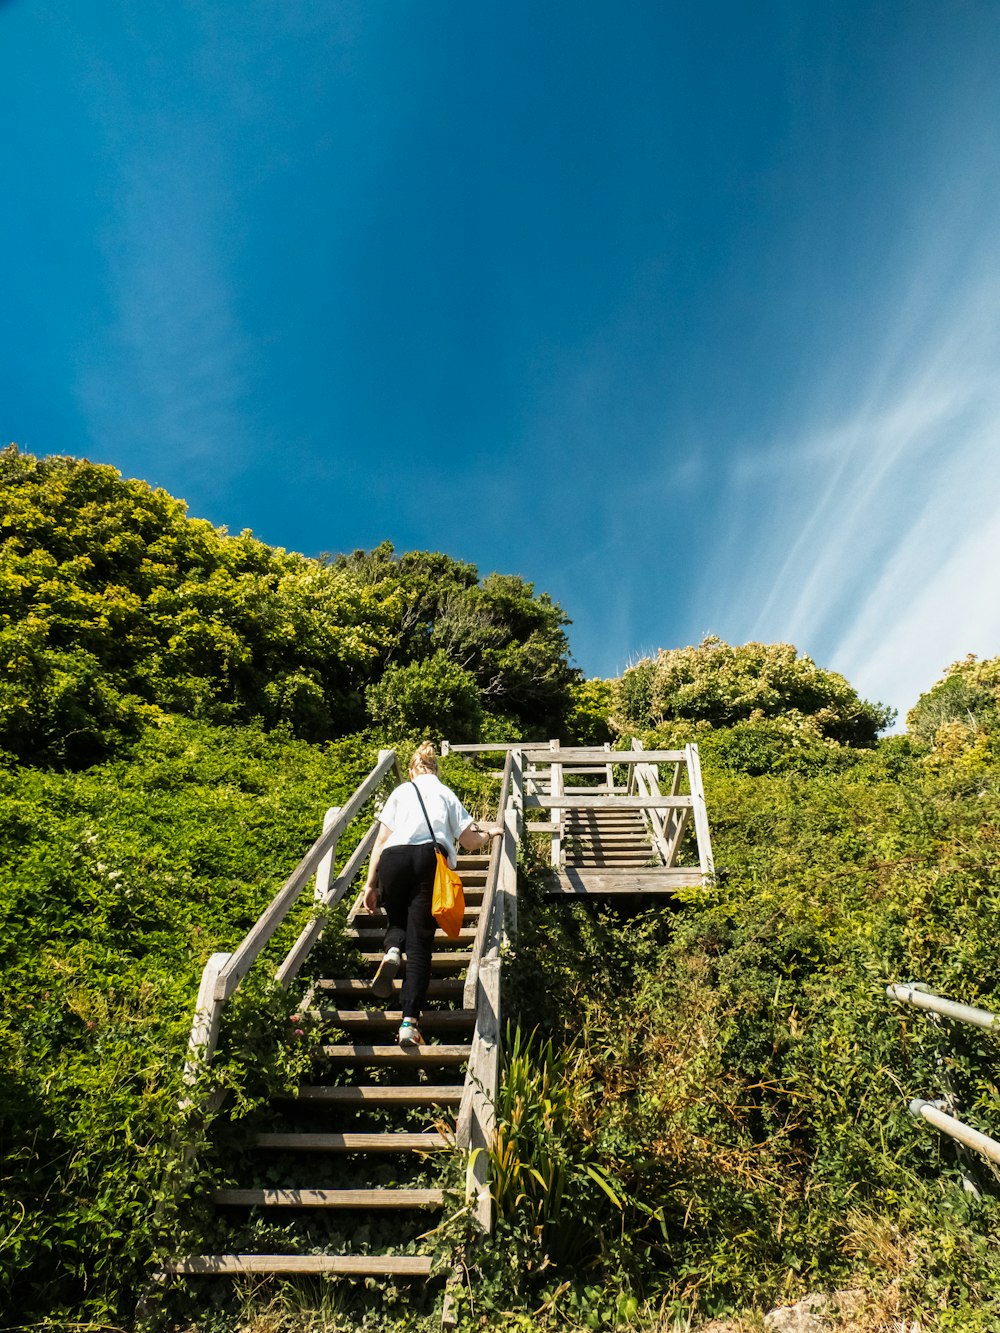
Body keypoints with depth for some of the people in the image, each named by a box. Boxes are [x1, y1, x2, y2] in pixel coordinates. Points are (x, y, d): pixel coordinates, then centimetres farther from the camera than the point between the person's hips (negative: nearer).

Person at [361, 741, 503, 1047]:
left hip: (394, 857, 1)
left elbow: (381, 840, 16)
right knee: (421, 941, 0)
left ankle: (392, 952, -11)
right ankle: (410, 1021, -14)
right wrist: (490, 833, 40)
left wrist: (370, 884, 16)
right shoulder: (447, 794, 24)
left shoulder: (401, 791, 25)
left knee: (397, 922, 24)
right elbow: (470, 842, 20)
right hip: (431, 859, -1)